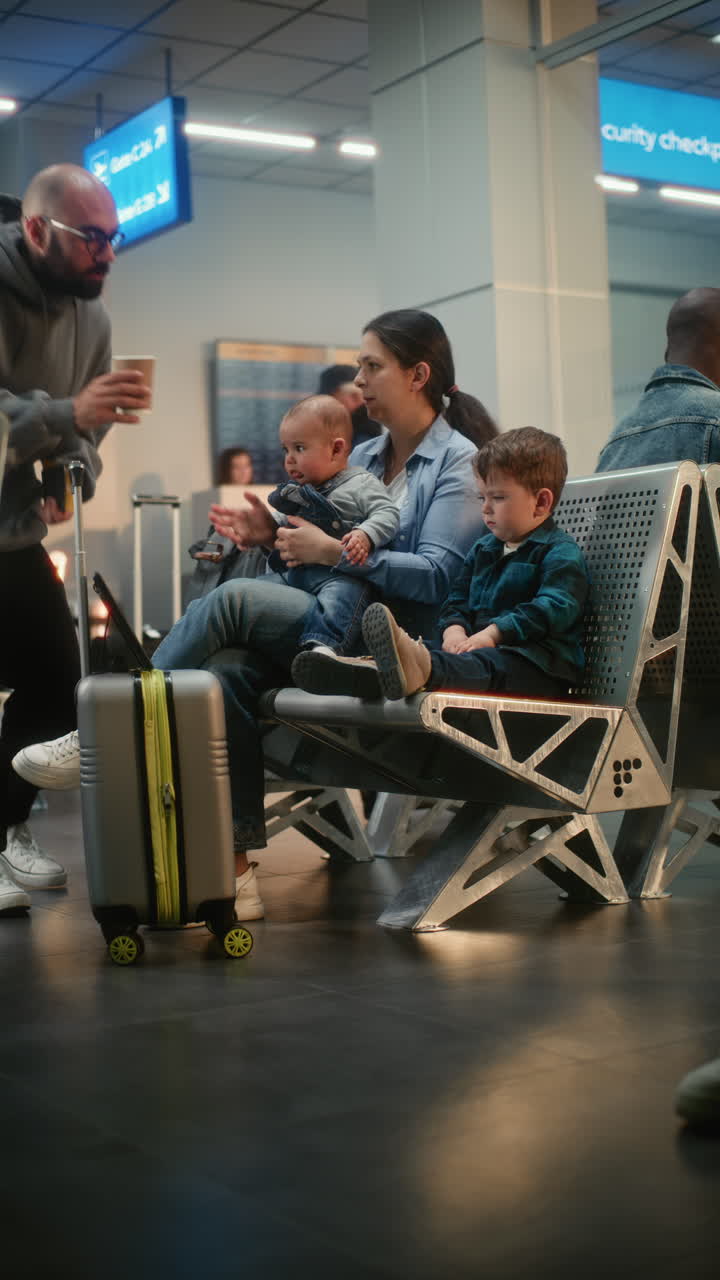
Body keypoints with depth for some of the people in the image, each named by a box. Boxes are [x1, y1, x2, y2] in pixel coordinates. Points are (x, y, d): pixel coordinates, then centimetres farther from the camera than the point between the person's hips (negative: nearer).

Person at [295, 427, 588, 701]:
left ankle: (421, 670, -68)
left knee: (492, 663, -39)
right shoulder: (483, 549, 24)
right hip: (480, 646, 8)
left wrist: (493, 634, -22)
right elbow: (457, 599, 21)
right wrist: (454, 630, -4)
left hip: (538, 664, -8)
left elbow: (554, 608, -16)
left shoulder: (561, 552, -2)